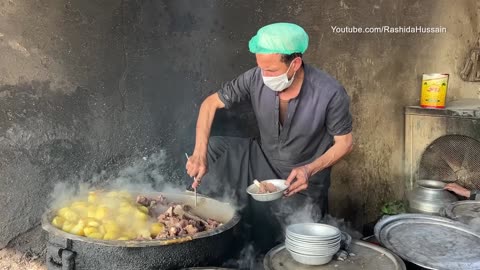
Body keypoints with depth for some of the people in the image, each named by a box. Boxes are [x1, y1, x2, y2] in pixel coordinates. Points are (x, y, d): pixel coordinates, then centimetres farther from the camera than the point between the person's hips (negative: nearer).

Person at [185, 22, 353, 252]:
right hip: (262, 159, 3)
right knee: (211, 149, -16)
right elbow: (211, 103, -10)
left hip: (303, 181, -3)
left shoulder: (330, 93, -27)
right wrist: (200, 153, -24)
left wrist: (310, 170, -29)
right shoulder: (256, 79, -19)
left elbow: (344, 143, -13)